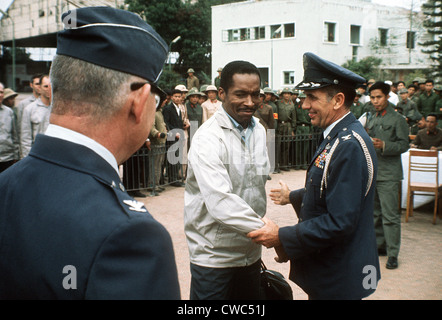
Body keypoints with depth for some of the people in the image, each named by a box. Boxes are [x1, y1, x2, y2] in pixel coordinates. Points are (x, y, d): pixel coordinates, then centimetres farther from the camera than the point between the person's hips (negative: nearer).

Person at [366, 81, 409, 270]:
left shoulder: (397, 119, -4)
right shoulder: (371, 120, 16)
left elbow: (404, 145, -10)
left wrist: (383, 146, -23)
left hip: (388, 174, -7)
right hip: (371, 172, 7)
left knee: (390, 215, -8)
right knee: (374, 212, 14)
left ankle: (393, 254, -3)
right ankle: (379, 245, 26)